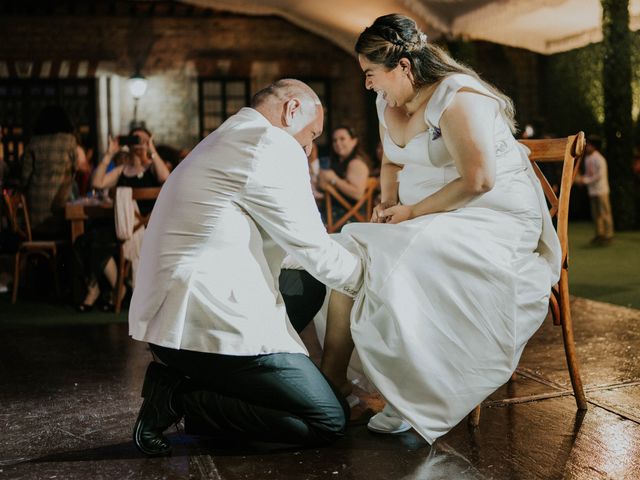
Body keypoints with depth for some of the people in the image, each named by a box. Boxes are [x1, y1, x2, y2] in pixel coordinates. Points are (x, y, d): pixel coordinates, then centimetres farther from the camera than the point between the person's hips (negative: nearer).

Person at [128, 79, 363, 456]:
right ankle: (180, 397, -7)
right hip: (210, 321, -10)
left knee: (308, 285, 23)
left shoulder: (222, 142, 23)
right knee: (330, 421, -5)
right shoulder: (275, 145, -8)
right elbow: (313, 248, -6)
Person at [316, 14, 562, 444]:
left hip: (496, 219, -9)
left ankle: (416, 402, -19)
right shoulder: (390, 103, 9)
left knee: (407, 259, -32)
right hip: (427, 220, 9)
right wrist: (388, 204, 7)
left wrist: (413, 211, -16)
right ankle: (331, 376, -9)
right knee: (351, 245, -8)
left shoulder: (457, 98, -17)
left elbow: (478, 181, -22)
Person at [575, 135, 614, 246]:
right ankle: (599, 234, 18)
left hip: (601, 190, -8)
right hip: (592, 191, 8)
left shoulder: (599, 159, -13)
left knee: (604, 213, -5)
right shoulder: (587, 158, 12)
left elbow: (600, 175, -17)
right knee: (595, 214, 10)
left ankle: (608, 235, 0)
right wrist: (580, 178, 1)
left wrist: (585, 180, -15)